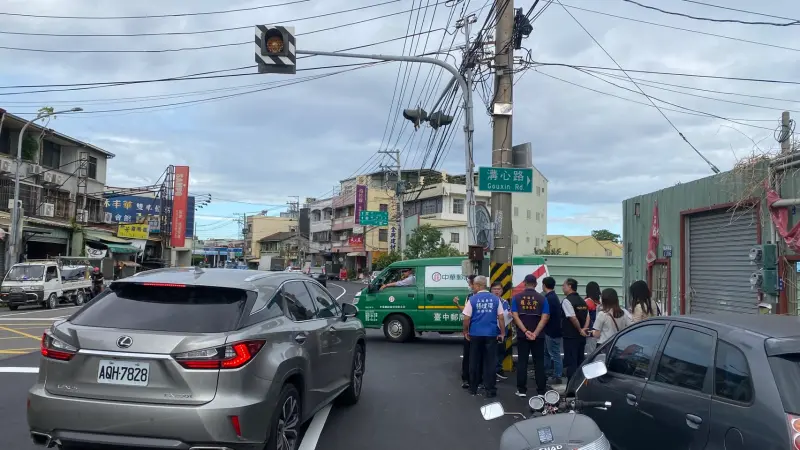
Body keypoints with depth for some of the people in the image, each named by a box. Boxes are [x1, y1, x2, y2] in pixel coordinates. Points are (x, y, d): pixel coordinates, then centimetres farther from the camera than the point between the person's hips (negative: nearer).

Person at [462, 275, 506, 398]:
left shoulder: (472, 299, -5)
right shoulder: (496, 299, 0)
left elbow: (466, 318, -5)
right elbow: (500, 317, 1)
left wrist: (466, 331, 10)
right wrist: (502, 333, 10)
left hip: (475, 334, 0)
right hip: (491, 334, 0)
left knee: (474, 361, 11)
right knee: (490, 362, 5)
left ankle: (473, 388, 19)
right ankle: (490, 390, 6)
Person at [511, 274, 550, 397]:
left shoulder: (517, 297, 0)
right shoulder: (542, 298, -1)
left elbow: (515, 316, -8)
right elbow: (544, 318, -9)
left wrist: (525, 331, -13)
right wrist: (535, 333, -13)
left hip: (522, 335, 0)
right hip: (538, 336, 0)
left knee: (522, 362, 4)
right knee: (539, 363, 5)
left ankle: (522, 390, 6)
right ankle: (541, 391, 6)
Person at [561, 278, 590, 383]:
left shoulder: (566, 300, -14)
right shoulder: (582, 300, 13)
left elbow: (573, 318, -20)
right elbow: (587, 317, 8)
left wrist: (580, 330, -8)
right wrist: (584, 329, -4)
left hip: (571, 336, -8)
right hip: (581, 336, 8)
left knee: (571, 362, -4)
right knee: (580, 361, 15)